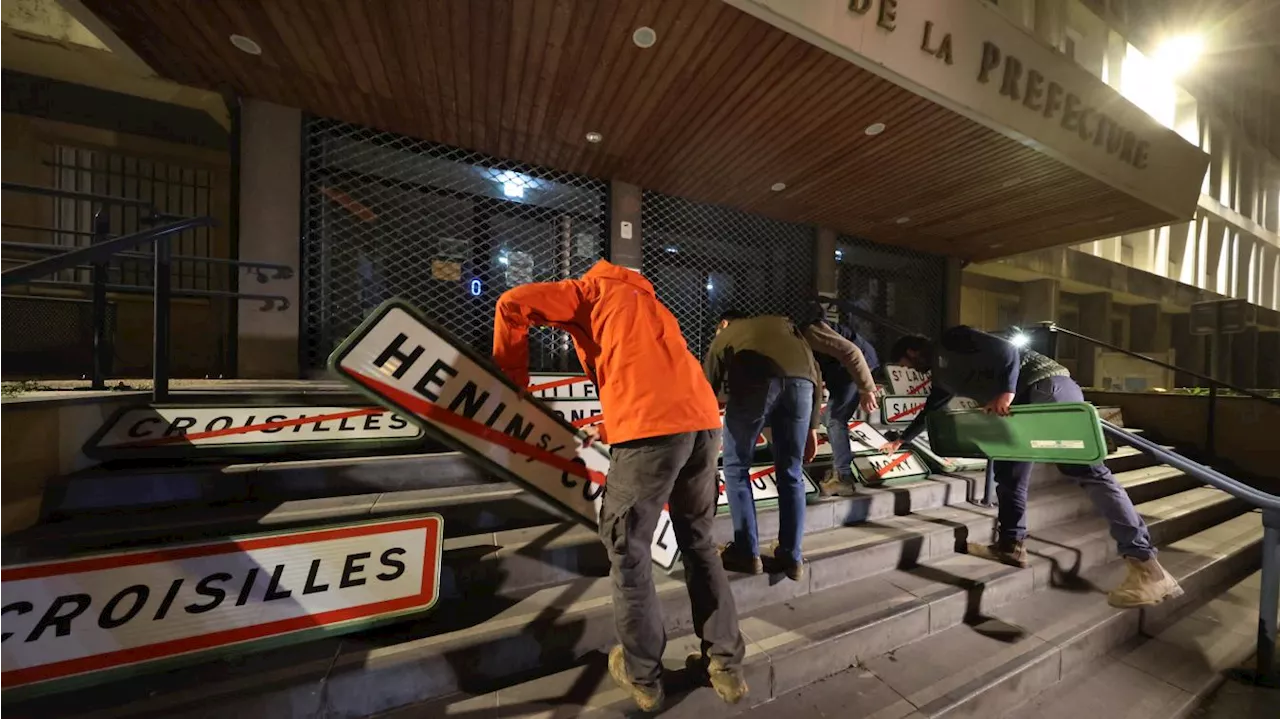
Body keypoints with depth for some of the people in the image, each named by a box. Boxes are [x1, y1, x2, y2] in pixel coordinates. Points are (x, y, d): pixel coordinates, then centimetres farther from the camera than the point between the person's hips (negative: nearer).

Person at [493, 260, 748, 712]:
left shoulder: (589, 291, 18)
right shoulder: (647, 301, 36)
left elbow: (513, 304, 5)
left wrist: (511, 375, 16)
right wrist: (614, 425, 40)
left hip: (652, 425, -7)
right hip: (703, 419, 7)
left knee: (627, 549, 12)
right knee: (698, 541, 22)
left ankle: (643, 676, 27)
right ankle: (726, 665, 31)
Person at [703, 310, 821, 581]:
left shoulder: (724, 335, 32)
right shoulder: (784, 324, 39)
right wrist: (812, 426, 29)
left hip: (755, 381, -3)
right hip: (801, 382, 3)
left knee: (736, 467, 16)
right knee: (791, 473, 18)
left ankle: (747, 553, 20)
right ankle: (792, 557, 27)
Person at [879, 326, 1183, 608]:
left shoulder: (952, 340, -2)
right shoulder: (941, 377, 23)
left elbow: (1004, 349, -14)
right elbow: (929, 411, 35)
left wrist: (1007, 391, -26)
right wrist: (901, 440, 43)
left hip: (1045, 384, -9)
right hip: (1022, 402, 10)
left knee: (1084, 468, -17)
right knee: (1008, 471, 8)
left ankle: (1148, 568, -18)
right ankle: (1011, 545, 13)